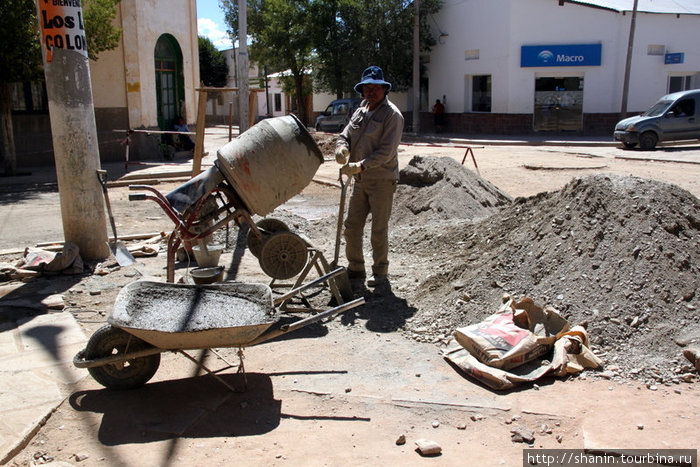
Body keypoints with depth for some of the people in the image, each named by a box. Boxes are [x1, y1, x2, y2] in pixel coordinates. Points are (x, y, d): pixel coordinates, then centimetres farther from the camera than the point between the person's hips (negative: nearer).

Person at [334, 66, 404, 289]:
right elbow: (345, 135, 10)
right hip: (360, 181, 7)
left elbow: (387, 151, -19)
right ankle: (356, 269, 25)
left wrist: (361, 166, -28)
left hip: (382, 181, -7)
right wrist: (342, 148, -15)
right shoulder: (360, 111, 12)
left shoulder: (392, 114, -11)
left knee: (379, 230, 1)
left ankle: (381, 273, 17)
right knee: (351, 226, 10)